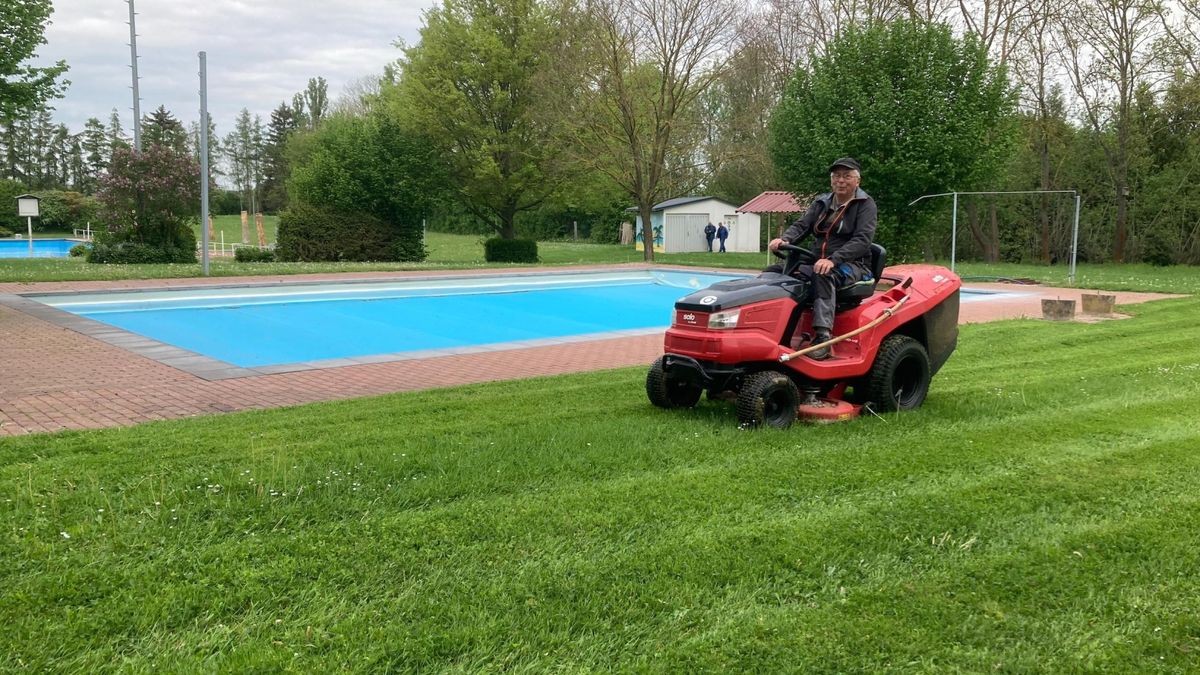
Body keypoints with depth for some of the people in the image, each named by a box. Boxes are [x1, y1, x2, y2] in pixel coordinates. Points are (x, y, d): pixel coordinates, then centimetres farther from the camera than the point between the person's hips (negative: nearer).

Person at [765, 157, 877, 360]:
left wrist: (833, 259, -31)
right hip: (818, 262, 6)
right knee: (773, 272, -9)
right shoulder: (822, 203, 15)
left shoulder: (865, 205, -1)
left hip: (852, 265, -6)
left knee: (823, 275, -39)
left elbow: (862, 241, -15)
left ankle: (822, 336, -45)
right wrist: (784, 239, -22)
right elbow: (801, 225, 3)